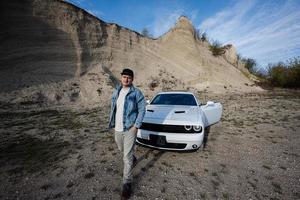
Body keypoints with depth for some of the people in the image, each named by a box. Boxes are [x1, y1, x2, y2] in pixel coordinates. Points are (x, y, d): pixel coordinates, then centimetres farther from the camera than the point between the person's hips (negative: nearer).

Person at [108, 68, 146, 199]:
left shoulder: (136, 93, -9)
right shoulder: (116, 92, 8)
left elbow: (141, 110, -9)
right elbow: (113, 108, 14)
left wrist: (136, 125, -16)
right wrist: (112, 123, 11)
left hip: (129, 128, -6)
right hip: (117, 128, 6)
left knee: (127, 156, 0)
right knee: (122, 149, 26)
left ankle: (127, 183, 17)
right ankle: (132, 157, 57)